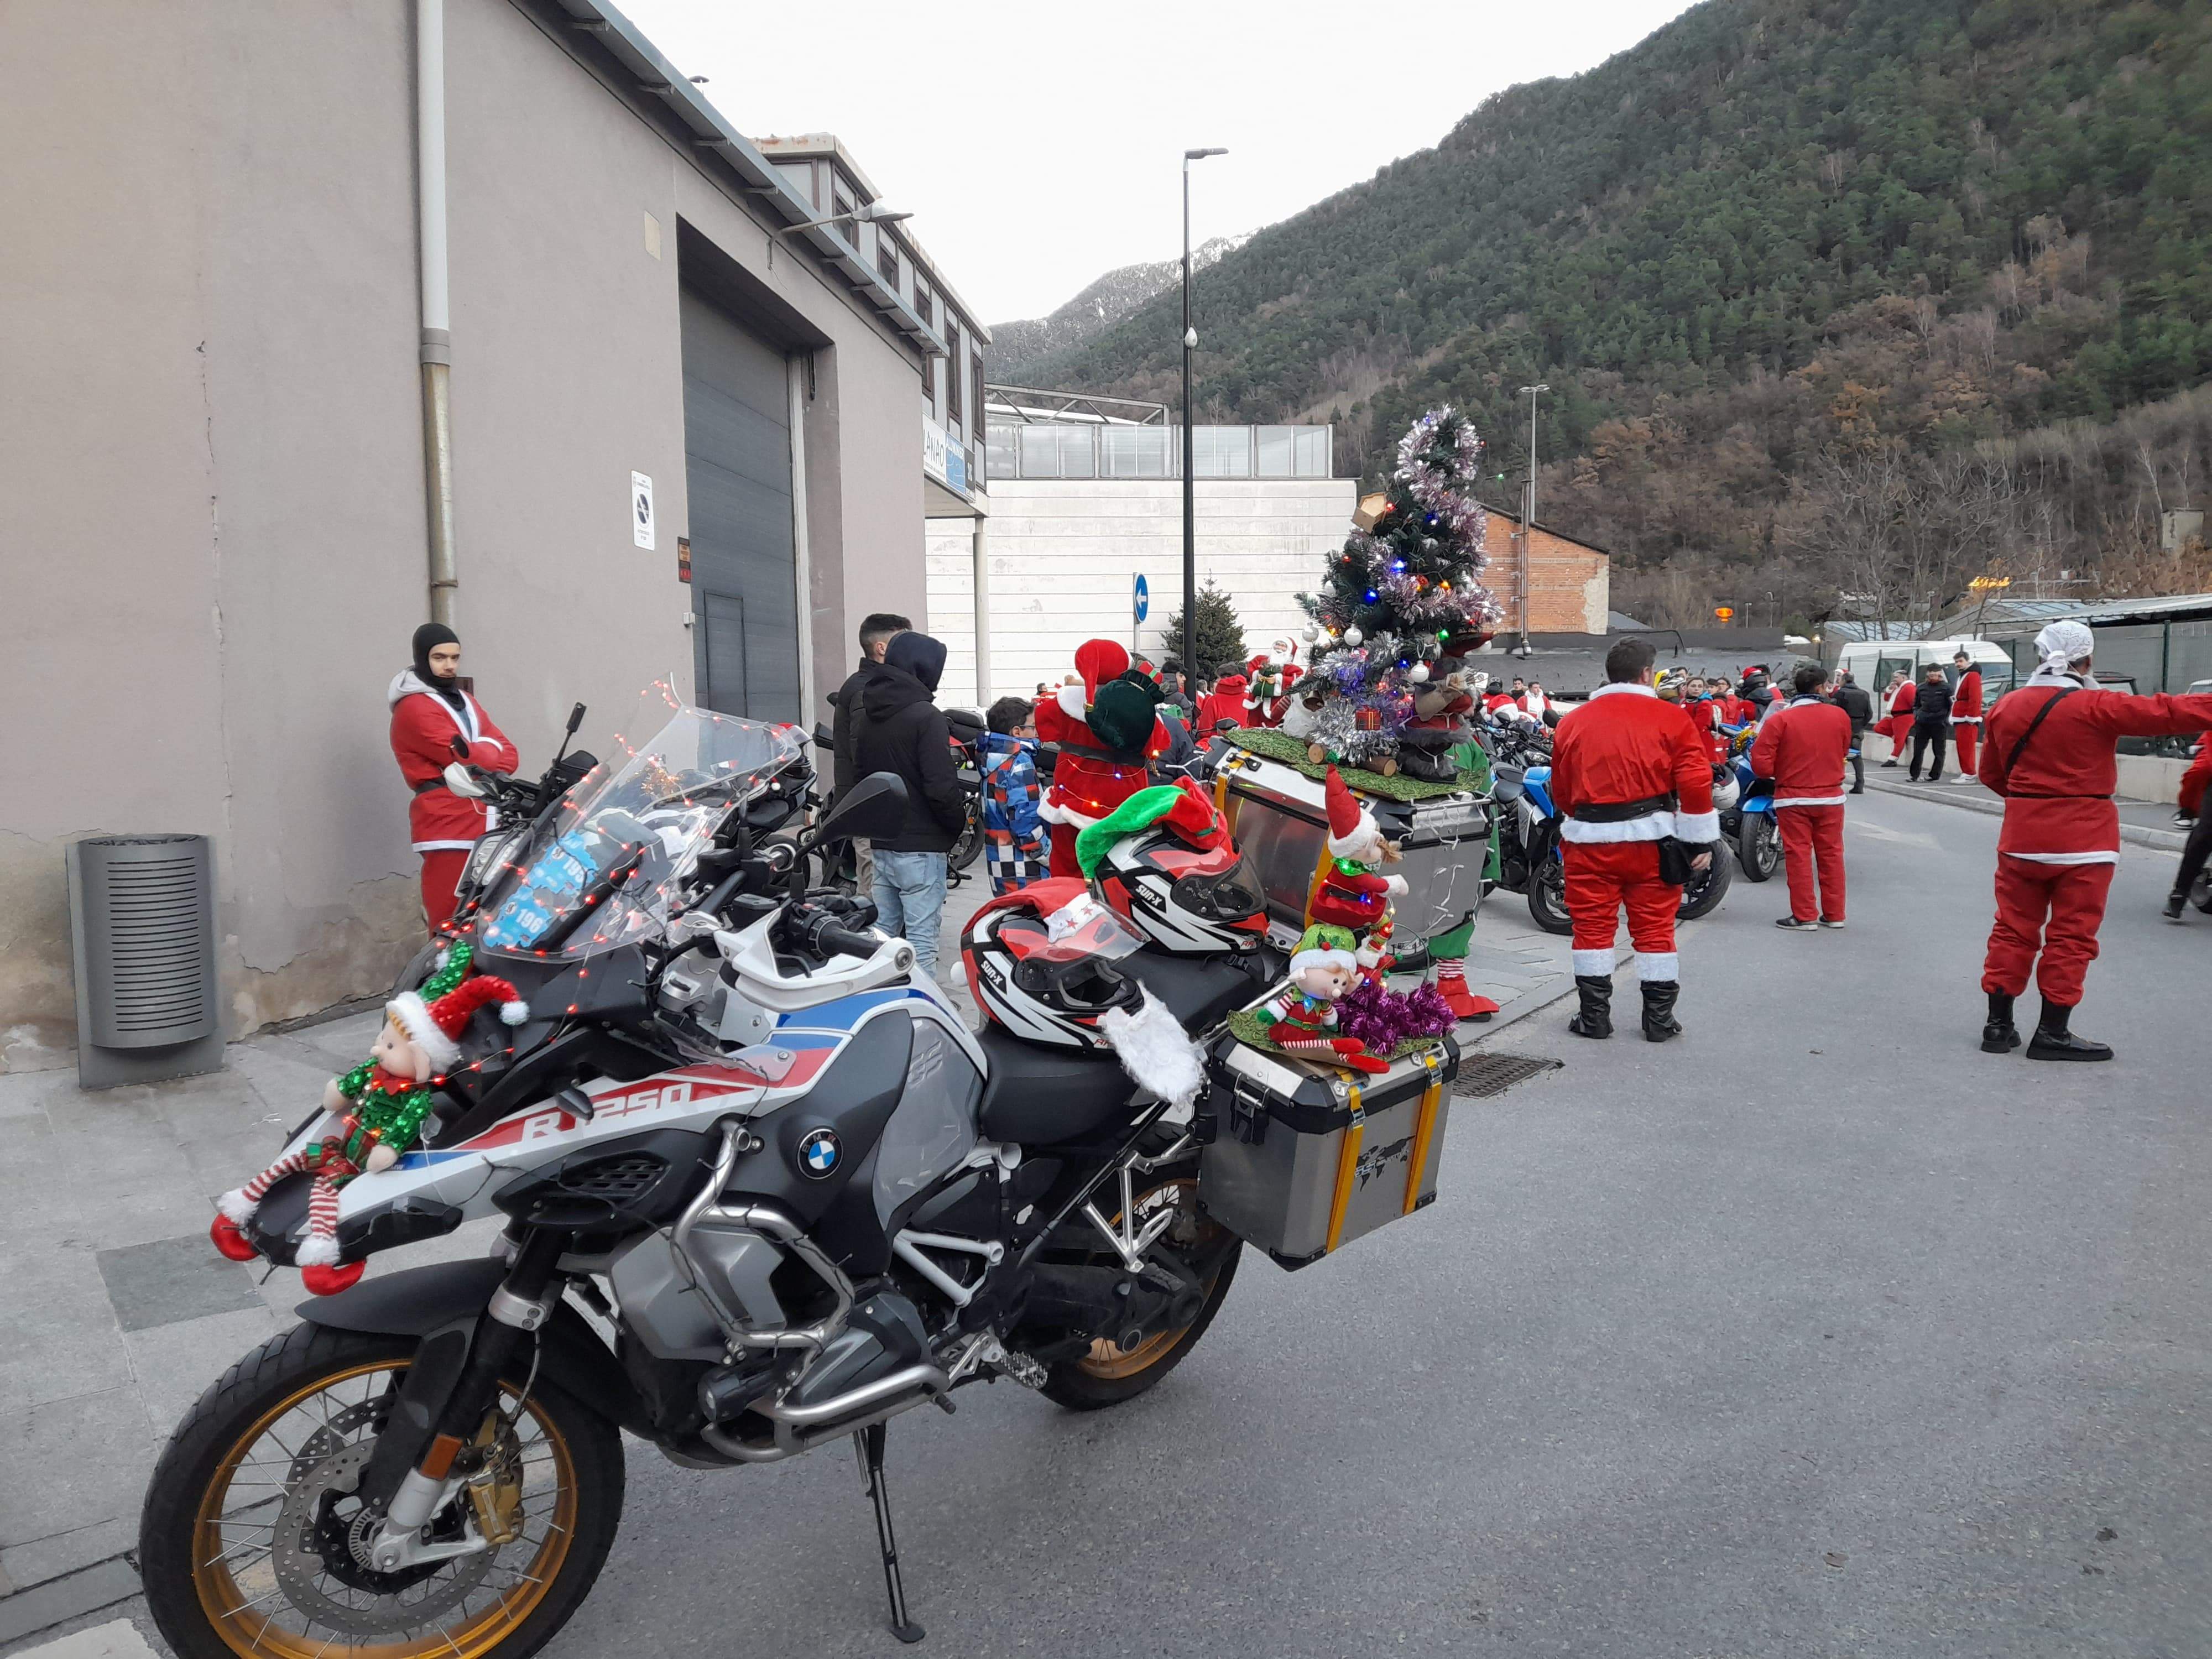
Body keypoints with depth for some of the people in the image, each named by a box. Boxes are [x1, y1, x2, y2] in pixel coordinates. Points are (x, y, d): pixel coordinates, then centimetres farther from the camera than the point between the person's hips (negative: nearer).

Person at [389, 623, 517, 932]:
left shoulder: (465, 700, 22)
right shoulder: (414, 708, -5)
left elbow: (509, 755, 12)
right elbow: (467, 756, -16)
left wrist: (477, 757, -8)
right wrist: (489, 750, 5)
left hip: (484, 827, 8)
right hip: (448, 828, -8)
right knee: (453, 929, -11)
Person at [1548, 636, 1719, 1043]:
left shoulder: (1572, 722, 4)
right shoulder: (1670, 718, -3)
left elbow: (1560, 790, 11)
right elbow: (1695, 781, -8)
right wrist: (1702, 840, -1)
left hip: (1590, 839, 1)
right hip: (1651, 837, -1)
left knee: (1592, 926, 8)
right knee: (1655, 927, 8)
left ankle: (1594, 1016, 12)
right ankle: (1659, 1020, 14)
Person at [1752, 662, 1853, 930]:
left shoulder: (1779, 720, -11)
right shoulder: (1839, 716, -1)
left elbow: (1761, 764, -12)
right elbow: (1844, 752, 15)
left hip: (1793, 799, -3)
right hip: (1831, 797, 3)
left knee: (1799, 856, 2)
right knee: (1831, 854, 11)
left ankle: (1805, 916, 3)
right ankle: (1834, 914, 18)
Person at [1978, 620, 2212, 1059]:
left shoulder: (2005, 707, 3)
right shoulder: (2096, 707, -13)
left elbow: (1991, 774, 12)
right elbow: (2166, 714, -12)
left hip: (2022, 836, 4)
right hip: (2082, 840, -4)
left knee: (2014, 929, 11)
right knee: (2071, 936, 4)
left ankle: (1998, 1024, 13)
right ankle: (2052, 1033, 7)